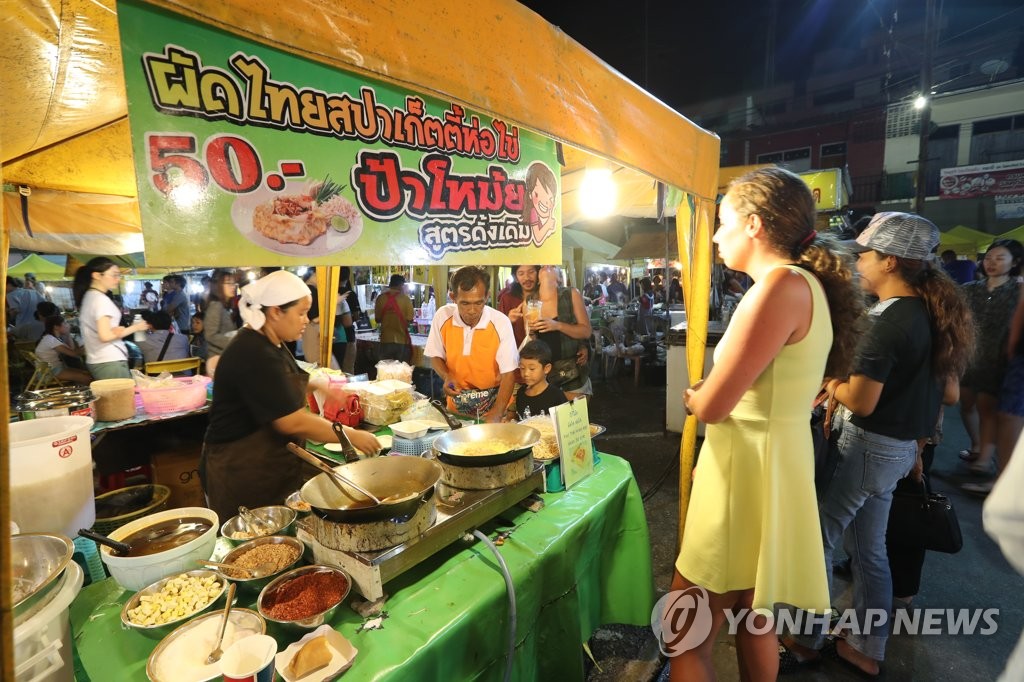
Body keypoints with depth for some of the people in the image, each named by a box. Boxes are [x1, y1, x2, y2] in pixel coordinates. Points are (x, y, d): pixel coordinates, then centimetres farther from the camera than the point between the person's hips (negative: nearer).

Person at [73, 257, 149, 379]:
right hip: (110, 362, -10)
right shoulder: (101, 299, -12)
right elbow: (105, 336, -18)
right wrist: (135, 327, -8)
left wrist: (115, 331, 1)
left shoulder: (88, 296, 15)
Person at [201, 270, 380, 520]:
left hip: (268, 464, 9)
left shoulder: (268, 343, 6)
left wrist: (314, 384, 8)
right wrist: (351, 436, -18)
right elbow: (293, 422, -27)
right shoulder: (253, 355, -25)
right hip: (243, 473, -9)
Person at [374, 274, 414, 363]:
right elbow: (410, 319, -8)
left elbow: (377, 319, 3)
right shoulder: (405, 298, -8)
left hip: (386, 340, 2)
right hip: (402, 340, -2)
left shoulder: (381, 298, -2)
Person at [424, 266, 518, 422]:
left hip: (494, 401, -2)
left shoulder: (501, 323, -15)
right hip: (457, 405, 2)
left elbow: (508, 374, -13)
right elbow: (435, 356, 6)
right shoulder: (442, 316, -8)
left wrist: (496, 414, -25)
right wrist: (446, 377, -13)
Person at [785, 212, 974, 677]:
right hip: (900, 446, 9)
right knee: (868, 548, 19)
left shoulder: (889, 321, -22)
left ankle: (806, 640, 24)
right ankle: (868, 649, 34)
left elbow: (860, 402, -25)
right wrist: (918, 441, 23)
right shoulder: (932, 313, 7)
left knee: (817, 539, 7)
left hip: (870, 446, -9)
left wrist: (834, 384, -5)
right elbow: (941, 388, 15)